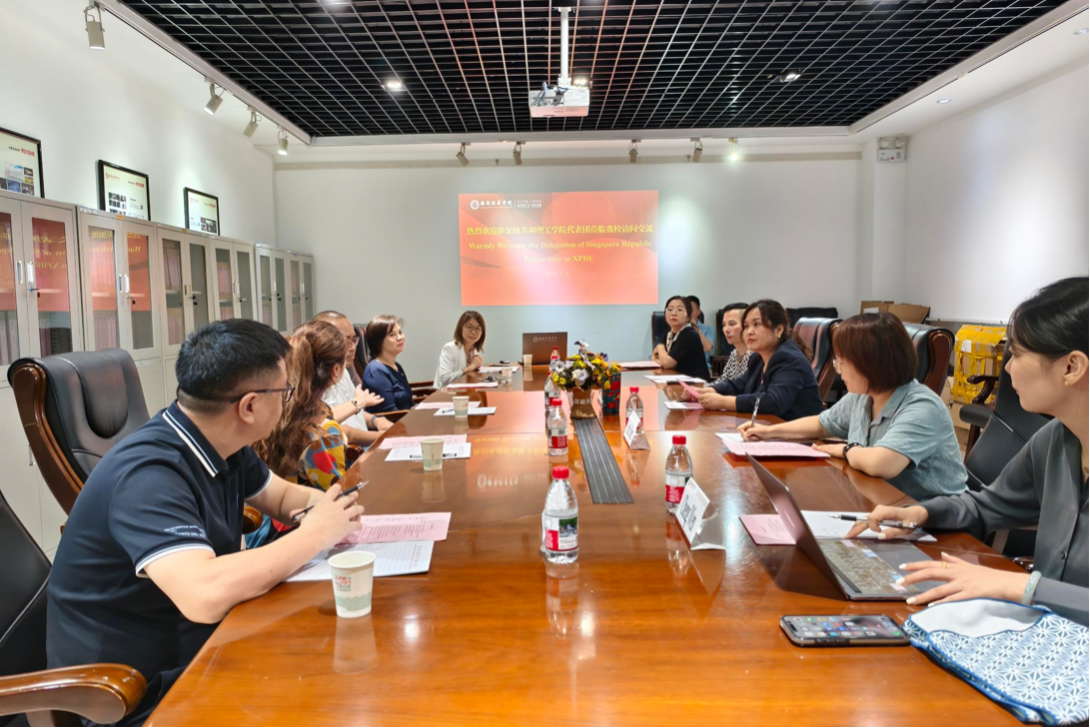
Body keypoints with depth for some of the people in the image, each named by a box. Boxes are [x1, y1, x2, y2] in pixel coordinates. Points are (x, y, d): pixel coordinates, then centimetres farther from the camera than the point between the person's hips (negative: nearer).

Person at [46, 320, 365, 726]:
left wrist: (323, 508, -11)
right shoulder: (148, 473, -29)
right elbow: (206, 595, -42)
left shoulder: (223, 447, -3)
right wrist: (315, 534, -28)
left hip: (194, 646, 8)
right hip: (133, 694, -7)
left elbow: (282, 497, 12)